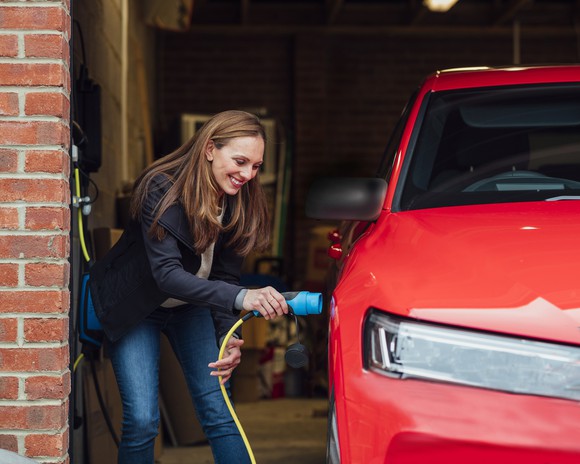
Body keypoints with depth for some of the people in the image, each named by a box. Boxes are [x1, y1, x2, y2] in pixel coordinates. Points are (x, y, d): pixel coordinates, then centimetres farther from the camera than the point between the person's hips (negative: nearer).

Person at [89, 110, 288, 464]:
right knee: (141, 419, -12)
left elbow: (227, 276, -9)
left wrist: (230, 337, -27)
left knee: (218, 411, -6)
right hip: (134, 308, -4)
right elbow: (166, 273, -40)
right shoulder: (162, 190, -30)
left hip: (191, 304, 4)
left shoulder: (241, 203, -14)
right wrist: (240, 298, -54)